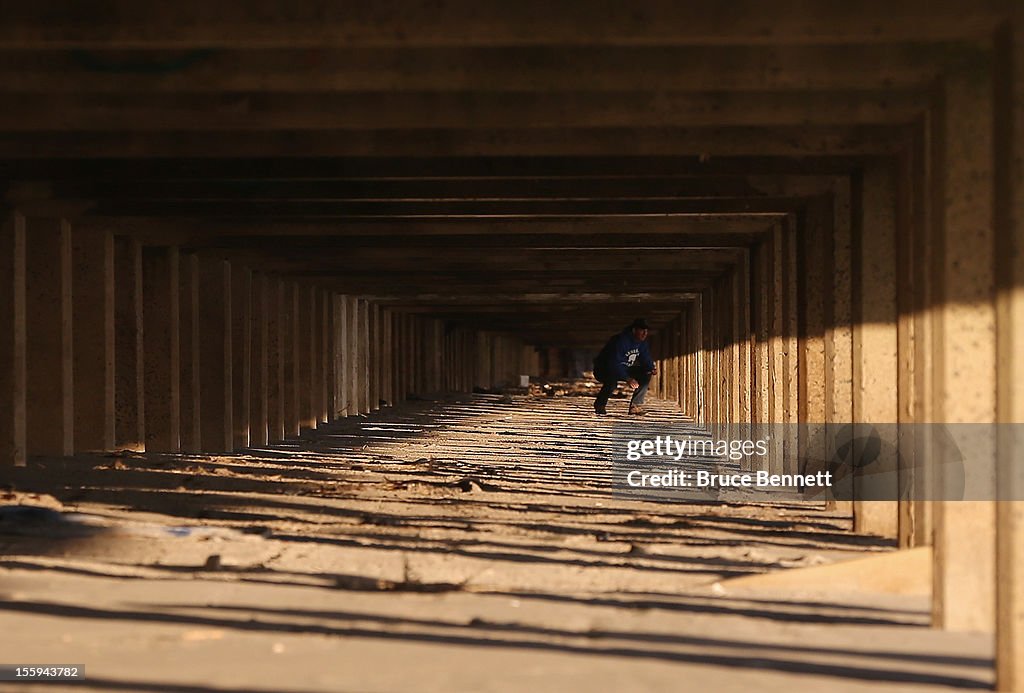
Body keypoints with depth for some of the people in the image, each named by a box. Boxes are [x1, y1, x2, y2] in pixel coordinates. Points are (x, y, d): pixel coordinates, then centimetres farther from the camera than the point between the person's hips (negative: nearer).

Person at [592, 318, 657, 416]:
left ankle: (635, 406, -5)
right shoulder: (621, 341, -29)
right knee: (612, 381, -39)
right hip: (603, 370, -8)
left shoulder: (642, 342, -2)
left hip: (624, 369, 8)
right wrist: (627, 379, -42)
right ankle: (599, 404, -11)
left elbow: (646, 358, 4)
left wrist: (652, 368, -20)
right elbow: (613, 364, -36)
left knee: (646, 374, -7)